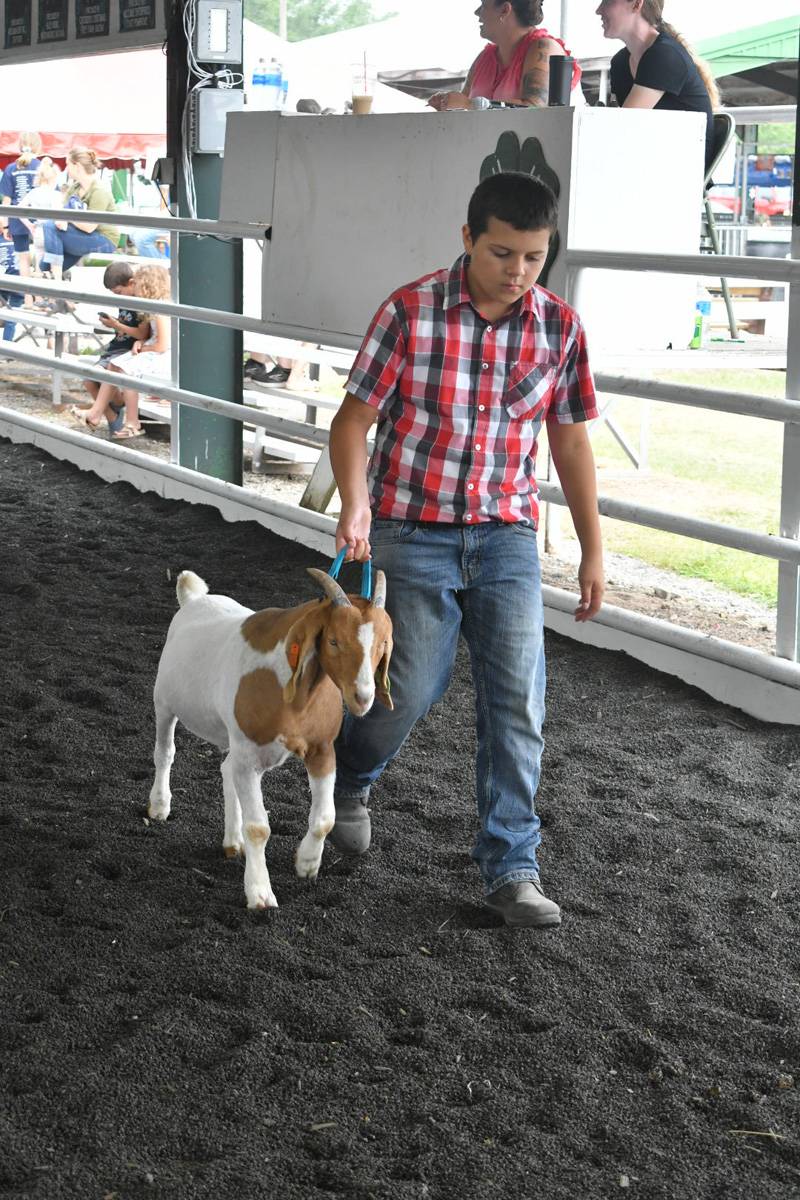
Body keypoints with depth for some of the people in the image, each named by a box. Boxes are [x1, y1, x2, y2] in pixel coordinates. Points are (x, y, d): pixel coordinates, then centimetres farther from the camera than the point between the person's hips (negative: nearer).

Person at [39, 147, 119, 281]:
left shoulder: (99, 191, -17)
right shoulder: (74, 187, 8)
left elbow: (89, 227, -23)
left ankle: (56, 280, -21)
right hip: (82, 239, 8)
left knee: (50, 227, -20)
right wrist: (60, 220, -23)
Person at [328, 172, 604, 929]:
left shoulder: (558, 326, -2)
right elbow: (354, 419, -8)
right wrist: (355, 501, -25)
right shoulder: (410, 312, -12)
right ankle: (348, 780, 37)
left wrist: (593, 550, 7)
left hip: (506, 535, 3)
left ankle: (510, 868, 6)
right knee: (411, 688, 3)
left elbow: (569, 441, 6)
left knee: (517, 698, -5)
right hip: (413, 533, -2)